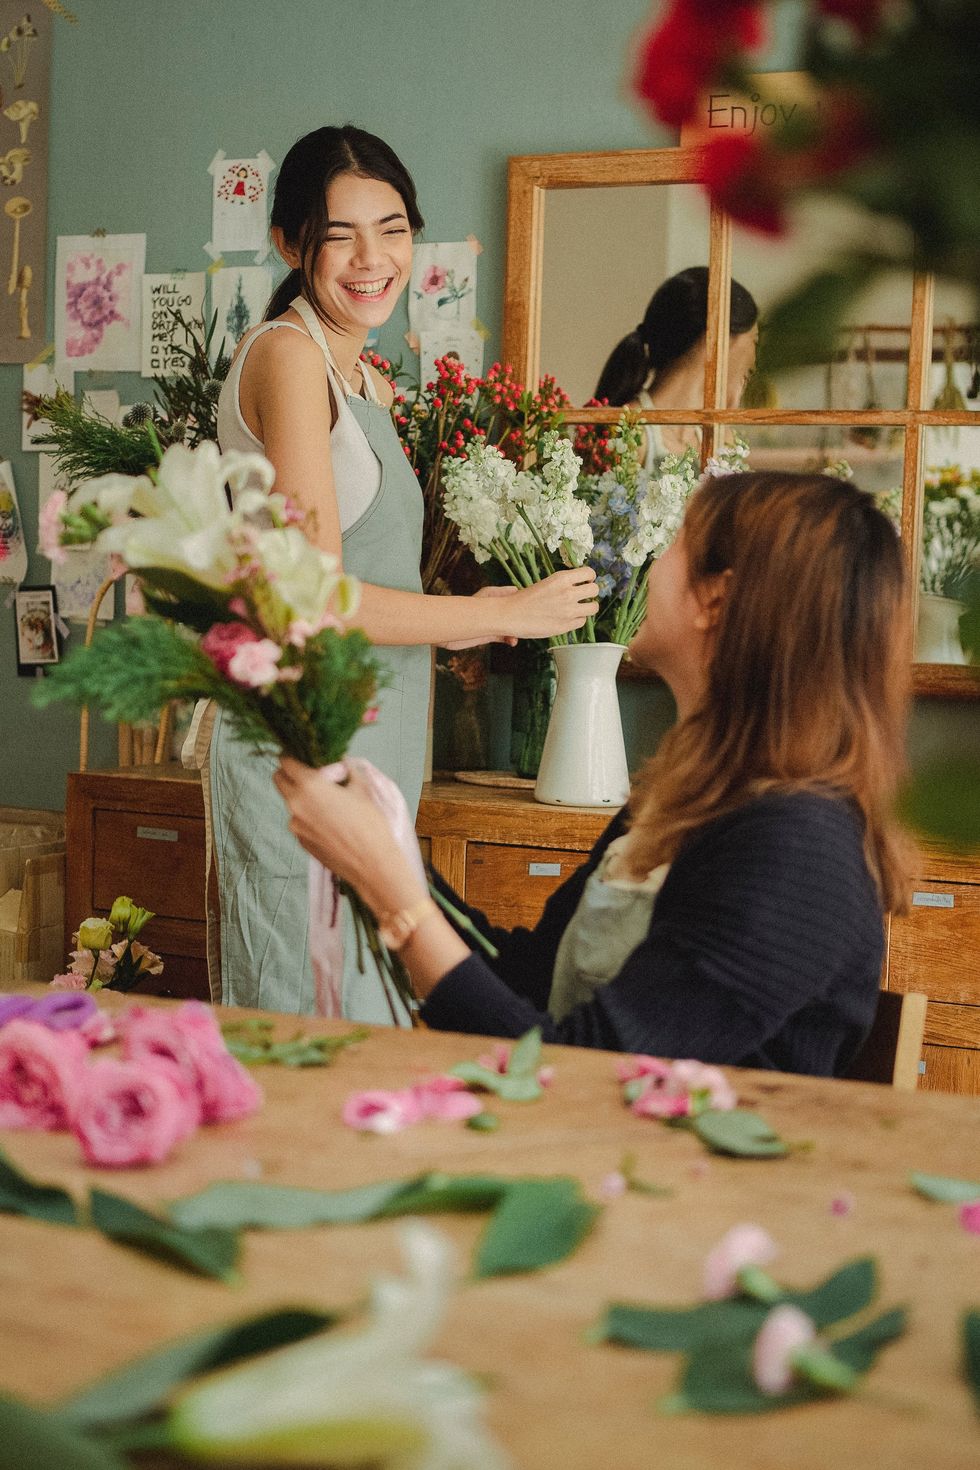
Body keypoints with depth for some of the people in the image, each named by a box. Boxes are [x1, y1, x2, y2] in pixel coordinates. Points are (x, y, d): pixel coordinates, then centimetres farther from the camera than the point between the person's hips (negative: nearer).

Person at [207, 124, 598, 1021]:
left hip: (366, 741, 9)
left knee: (362, 1017, 15)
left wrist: (458, 622, 7)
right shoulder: (288, 353, -12)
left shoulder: (368, 381, 16)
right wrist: (509, 613, -10)